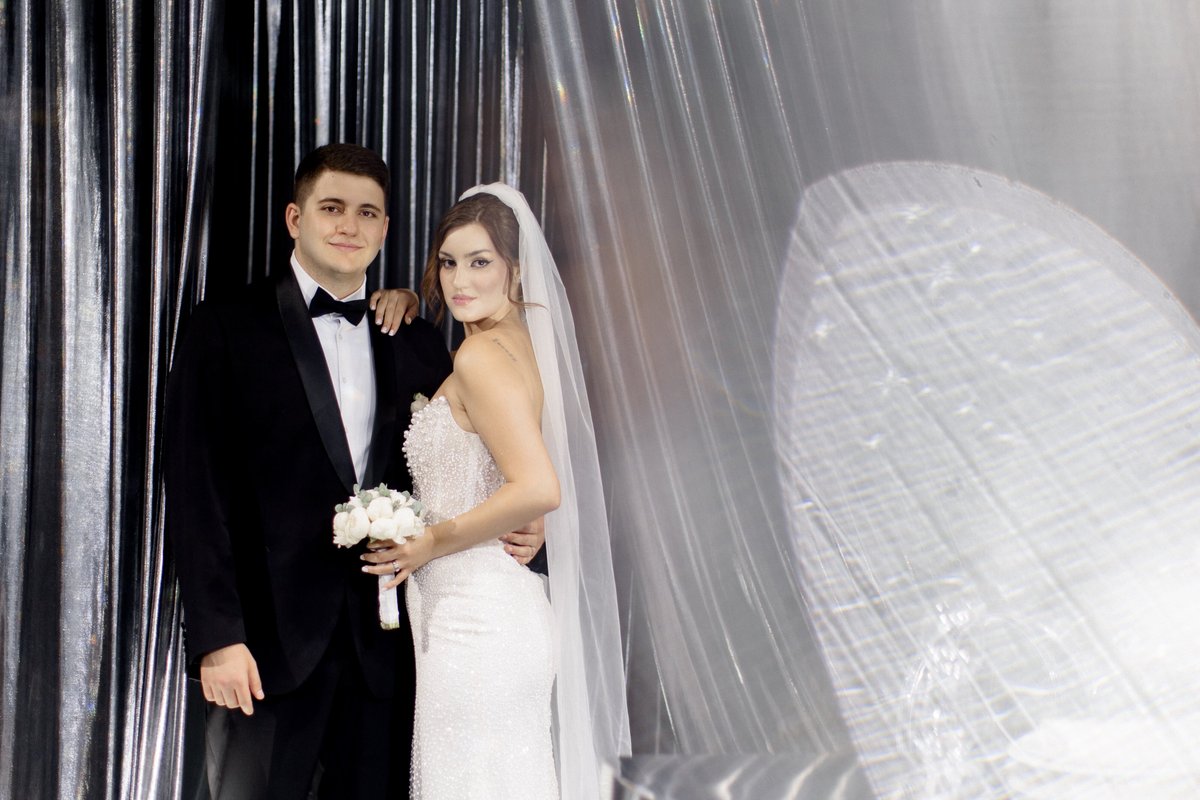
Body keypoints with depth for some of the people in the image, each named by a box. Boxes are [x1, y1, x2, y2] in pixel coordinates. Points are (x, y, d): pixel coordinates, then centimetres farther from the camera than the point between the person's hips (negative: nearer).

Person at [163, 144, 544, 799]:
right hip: (269, 642, -3)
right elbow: (196, 492, -6)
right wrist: (217, 637, -13)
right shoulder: (227, 329, 0)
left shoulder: (418, 345, 12)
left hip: (383, 646, 4)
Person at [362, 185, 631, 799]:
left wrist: (433, 543, -15)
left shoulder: (481, 355, -17)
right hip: (511, 610, 10)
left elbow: (539, 489, -27)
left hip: (474, 621, -10)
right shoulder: (520, 341, 10)